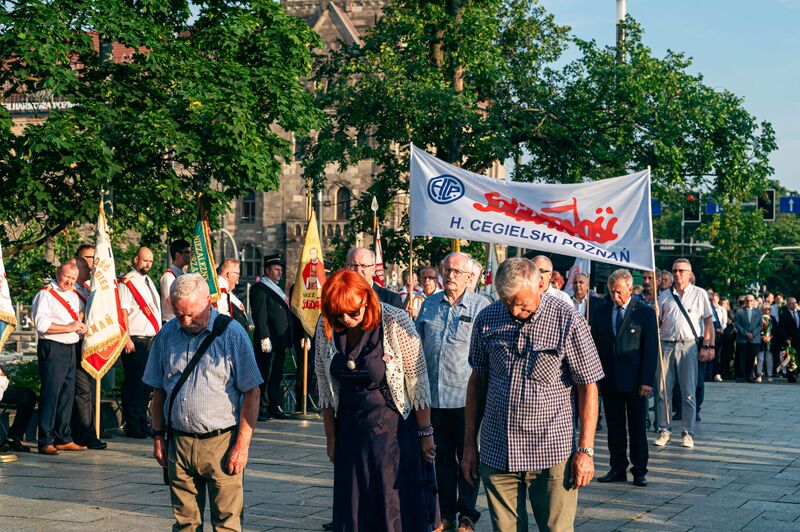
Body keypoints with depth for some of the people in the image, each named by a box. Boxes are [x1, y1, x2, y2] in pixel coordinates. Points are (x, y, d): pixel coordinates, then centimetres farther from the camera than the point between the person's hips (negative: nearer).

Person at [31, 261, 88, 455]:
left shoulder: (74, 296, 18)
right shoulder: (46, 294, -7)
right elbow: (41, 324, -18)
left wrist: (81, 325, 9)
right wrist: (69, 328, -16)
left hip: (71, 349, 8)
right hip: (52, 349, -8)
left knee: (67, 394, 11)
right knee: (51, 394, -9)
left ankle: (63, 438, 19)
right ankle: (45, 442, -6)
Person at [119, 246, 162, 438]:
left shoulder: (148, 281, 20)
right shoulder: (127, 282, -6)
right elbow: (123, 311, -13)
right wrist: (126, 338, -19)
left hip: (152, 340, 8)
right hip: (135, 341, -8)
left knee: (147, 382, 10)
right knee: (134, 383, -6)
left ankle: (143, 422, 18)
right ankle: (133, 426, -2)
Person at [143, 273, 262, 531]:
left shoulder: (232, 334, -5)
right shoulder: (166, 335, 8)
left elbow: (252, 394, -6)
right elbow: (159, 391, 16)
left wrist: (242, 445, -10)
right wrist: (158, 436, 11)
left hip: (221, 442, -4)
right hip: (178, 444, 4)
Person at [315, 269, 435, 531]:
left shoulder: (395, 322, -15)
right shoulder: (326, 328, -3)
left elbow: (418, 381, -9)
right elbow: (325, 387, 6)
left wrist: (425, 432, -6)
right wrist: (331, 437, 9)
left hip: (394, 428, -4)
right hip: (350, 429, 4)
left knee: (400, 510, 0)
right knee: (352, 511, 9)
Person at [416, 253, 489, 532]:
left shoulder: (481, 306, -2)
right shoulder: (429, 304, 10)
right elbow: (418, 345, 18)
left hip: (465, 395, -4)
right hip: (434, 395, 4)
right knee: (443, 455, 12)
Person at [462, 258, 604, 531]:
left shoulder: (567, 321, -7)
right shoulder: (486, 320, 3)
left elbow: (588, 387, -3)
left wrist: (585, 449, -7)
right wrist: (470, 444, 11)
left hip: (552, 454, -3)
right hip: (496, 453, 3)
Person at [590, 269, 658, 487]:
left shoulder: (645, 312, -2)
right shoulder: (600, 312, 8)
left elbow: (651, 349, -5)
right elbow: (594, 346, 10)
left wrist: (647, 381, -11)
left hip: (634, 380, -3)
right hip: (608, 379, 3)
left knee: (637, 427, 4)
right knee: (614, 427, 8)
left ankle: (639, 471, 11)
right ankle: (618, 468, 17)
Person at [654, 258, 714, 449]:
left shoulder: (699, 294, 5)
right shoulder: (664, 296, 12)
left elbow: (708, 322, 3)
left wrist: (707, 346, -6)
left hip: (688, 345, -2)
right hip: (666, 345, 3)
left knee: (688, 392, 0)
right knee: (663, 390, 2)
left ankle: (688, 433, 6)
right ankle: (664, 430, 11)